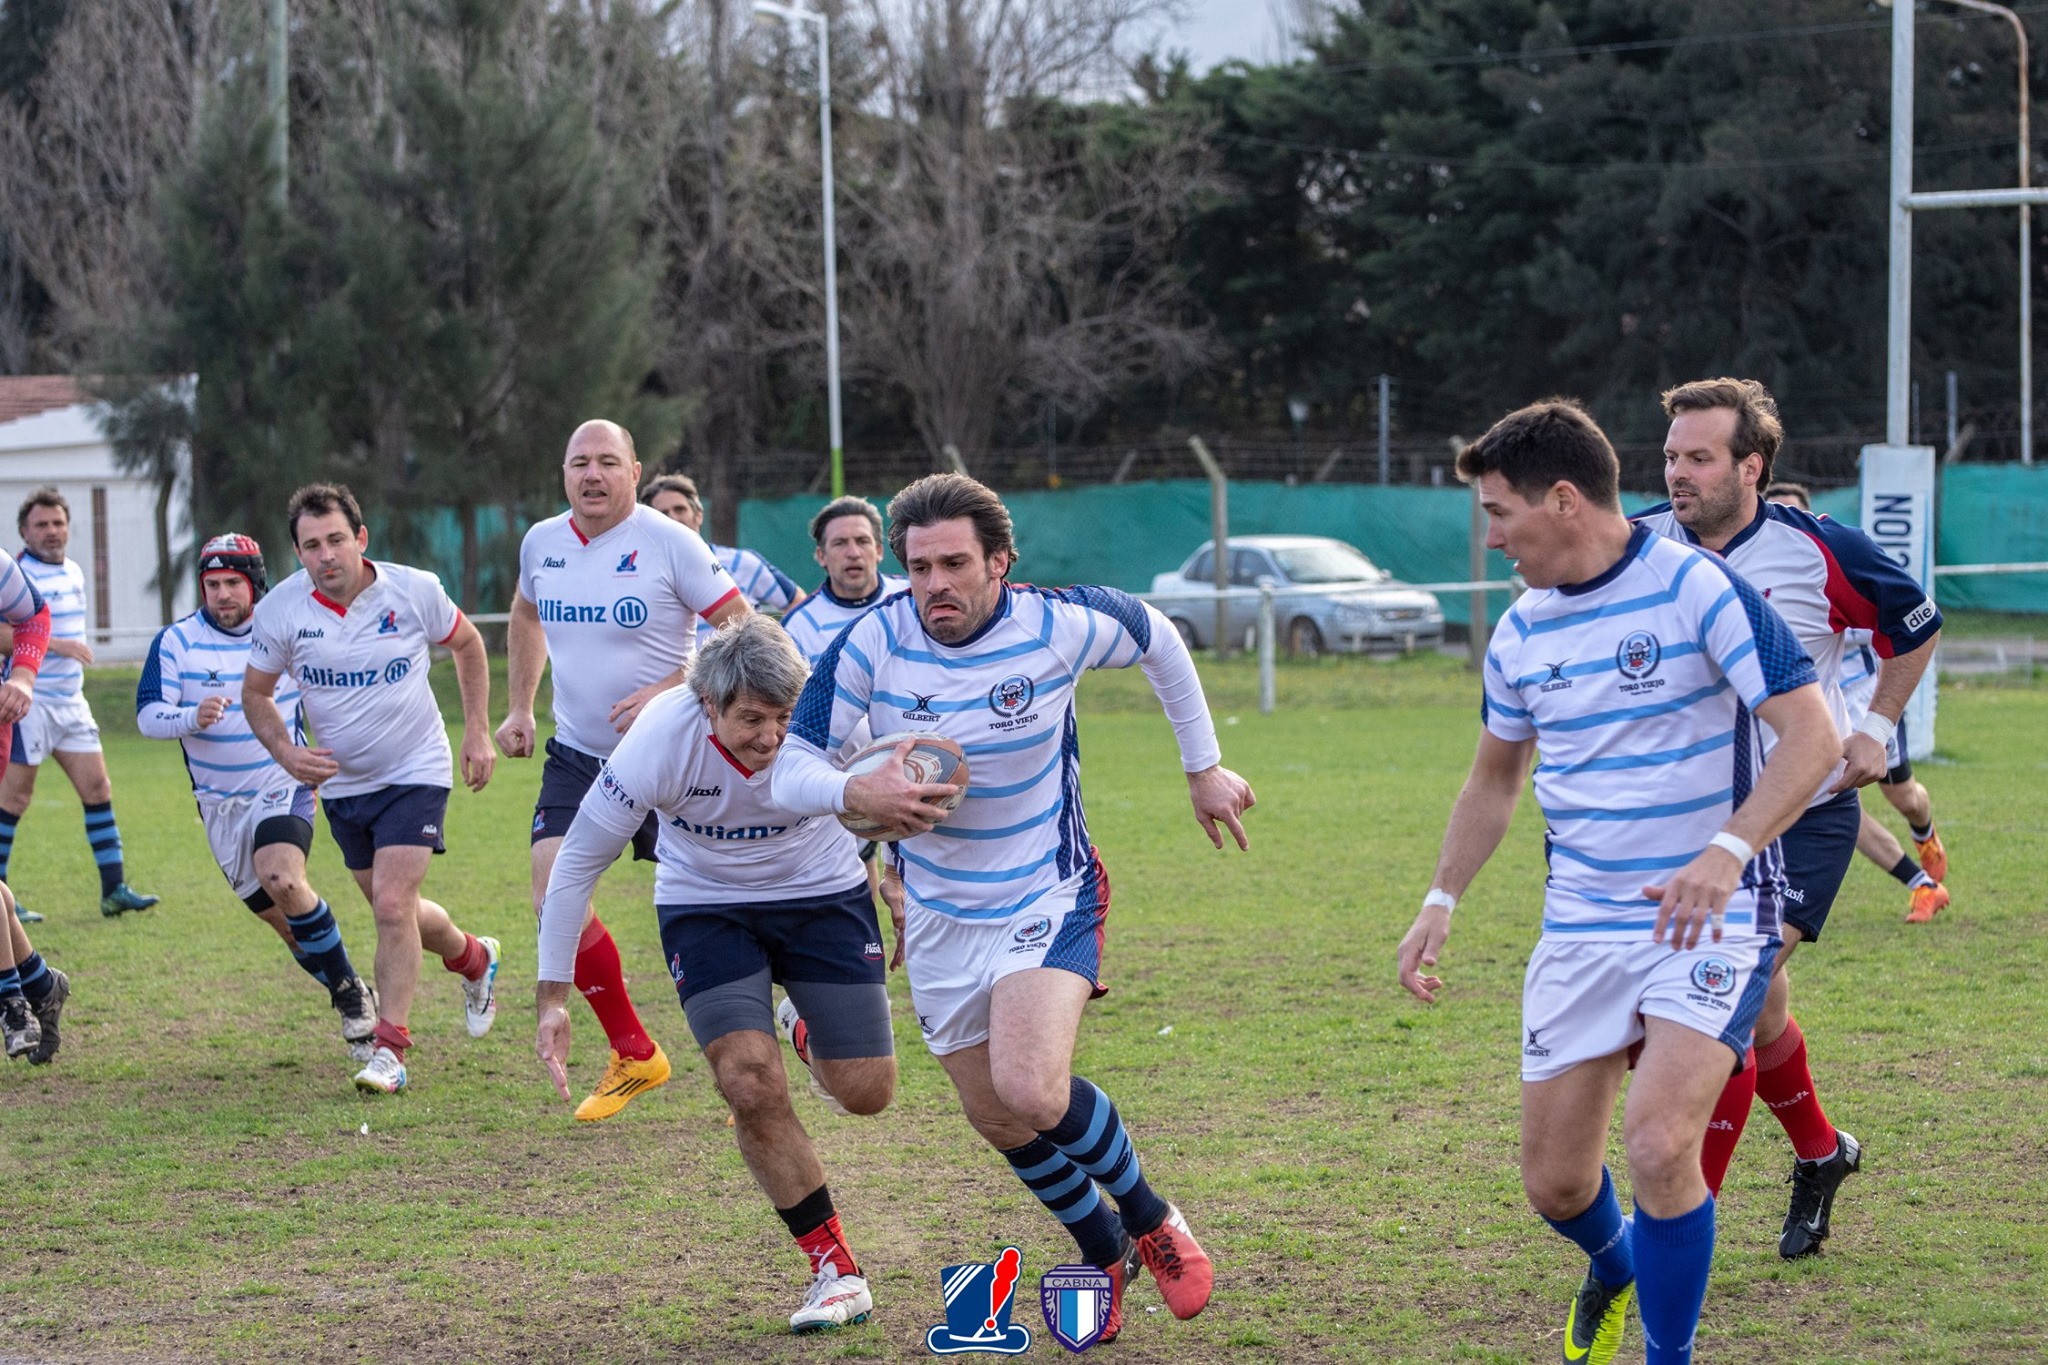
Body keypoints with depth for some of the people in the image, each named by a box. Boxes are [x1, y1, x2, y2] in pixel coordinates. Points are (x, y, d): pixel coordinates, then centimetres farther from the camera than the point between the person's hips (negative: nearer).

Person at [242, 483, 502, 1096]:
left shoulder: (414, 591, -15)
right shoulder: (281, 610, -13)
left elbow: (467, 643, 5)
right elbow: (256, 692, 3)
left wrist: (477, 731, 2)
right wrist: (287, 754, -14)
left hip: (415, 772, -3)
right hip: (342, 783, 4)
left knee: (392, 906, -17)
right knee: (395, 911, 14)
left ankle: (389, 1049, -7)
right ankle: (475, 960, 45)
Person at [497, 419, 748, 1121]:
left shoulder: (668, 542, -13)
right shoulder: (541, 542, 2)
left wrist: (667, 693, -22)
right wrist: (520, 708, 18)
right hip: (577, 754, 4)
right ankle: (633, 1055, 6)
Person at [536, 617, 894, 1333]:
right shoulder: (657, 744, -30)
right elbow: (576, 863, -18)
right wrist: (552, 997, -17)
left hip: (822, 894, 1)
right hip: (705, 907, -1)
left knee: (867, 1091, -3)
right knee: (751, 1084, -19)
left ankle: (813, 1036, 37)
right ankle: (837, 1271, -2)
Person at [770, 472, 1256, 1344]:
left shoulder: (1059, 625, -17)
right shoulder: (873, 642, -14)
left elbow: (1158, 641, 5)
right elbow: (790, 769, -13)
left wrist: (1204, 768, 12)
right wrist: (856, 792, -35)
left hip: (1050, 896, -3)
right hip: (939, 918, 4)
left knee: (1031, 1093, -24)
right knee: (997, 1124, 11)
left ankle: (1148, 1216, 4)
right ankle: (1104, 1253, 38)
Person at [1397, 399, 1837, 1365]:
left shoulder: (1698, 588, -13)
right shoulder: (1520, 633, 7)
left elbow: (1810, 733, -19)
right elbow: (1494, 780, 23)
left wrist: (1726, 852, -31)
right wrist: (1440, 903, 14)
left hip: (1711, 916, -6)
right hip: (1580, 925, 6)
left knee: (1658, 1145, -24)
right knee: (1553, 1181, 6)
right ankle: (1614, 1268, 42)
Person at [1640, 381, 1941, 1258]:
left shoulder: (1820, 550, -12)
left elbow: (1916, 626, 7)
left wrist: (1876, 727, 0)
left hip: (1804, 815, -4)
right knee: (1756, 1006, 13)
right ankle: (1819, 1153, 40)